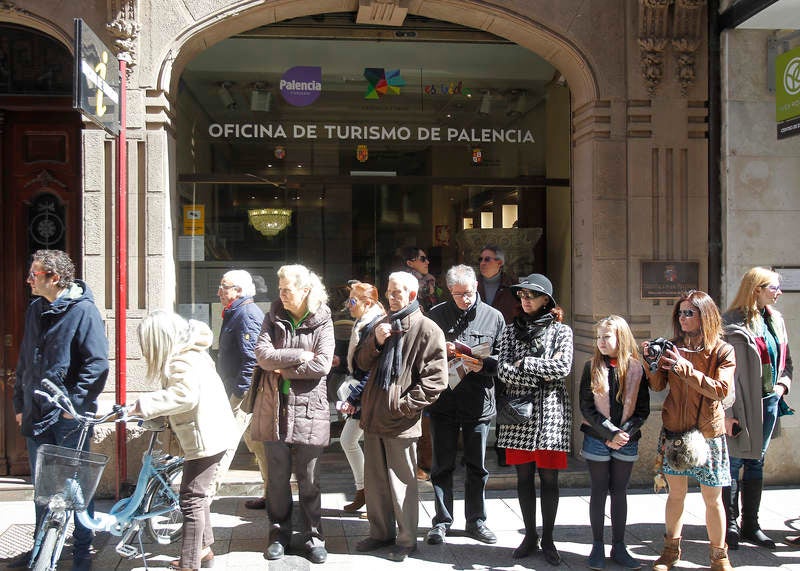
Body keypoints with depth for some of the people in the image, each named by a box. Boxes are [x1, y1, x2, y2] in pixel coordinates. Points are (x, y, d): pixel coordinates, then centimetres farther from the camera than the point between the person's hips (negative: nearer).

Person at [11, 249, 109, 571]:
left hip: (70, 416, -7)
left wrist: (75, 402, -18)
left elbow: (98, 364, -17)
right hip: (36, 416, 7)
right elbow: (25, 362, 18)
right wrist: (20, 404, 16)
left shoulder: (83, 310, -12)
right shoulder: (35, 310, 10)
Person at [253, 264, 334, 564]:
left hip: (308, 407, -2)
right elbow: (262, 354, -8)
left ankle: (314, 537, 18)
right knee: (277, 477, 9)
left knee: (309, 479, 6)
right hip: (275, 406, 2)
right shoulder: (274, 317, 6)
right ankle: (279, 534, 23)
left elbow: (322, 365, -13)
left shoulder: (322, 321, -2)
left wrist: (282, 368, -9)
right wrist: (300, 355, -12)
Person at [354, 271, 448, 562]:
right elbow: (361, 362, 14)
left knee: (401, 483, 2)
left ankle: (406, 540, 15)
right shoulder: (383, 324, 14)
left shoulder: (427, 329, -9)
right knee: (374, 480, 16)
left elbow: (436, 378, -13)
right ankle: (381, 533, 30)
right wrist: (375, 342, -5)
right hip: (373, 416, 7)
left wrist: (405, 404, -14)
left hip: (400, 419, -7)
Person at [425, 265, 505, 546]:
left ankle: (476, 521, 25)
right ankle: (442, 521, 19)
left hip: (479, 403, 0)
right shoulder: (437, 314, 3)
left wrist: (484, 365, -15)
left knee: (477, 466, 11)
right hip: (444, 401, 0)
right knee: (442, 465, 8)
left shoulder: (494, 317, 3)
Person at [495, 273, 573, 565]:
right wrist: (539, 376, -11)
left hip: (550, 412, -2)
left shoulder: (561, 331, 4)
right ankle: (530, 536, 19)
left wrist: (524, 363, -9)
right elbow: (503, 370, -1)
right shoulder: (511, 330, 11)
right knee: (524, 476, 8)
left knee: (549, 477, 2)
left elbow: (563, 367, -12)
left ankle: (548, 539, 14)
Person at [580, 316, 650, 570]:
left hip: (626, 441, 1)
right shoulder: (592, 367, -2)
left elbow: (643, 409, 1)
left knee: (620, 492, 9)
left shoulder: (636, 369, 0)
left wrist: (624, 433, -13)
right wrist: (611, 433, -15)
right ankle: (597, 547, 13)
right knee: (599, 491, 5)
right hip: (597, 439, -1)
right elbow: (587, 408, -6)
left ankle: (618, 546, 18)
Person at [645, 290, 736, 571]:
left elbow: (721, 390, -18)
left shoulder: (722, 351, -5)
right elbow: (657, 386, 1)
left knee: (713, 498, 5)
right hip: (674, 430, 2)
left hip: (707, 432, -2)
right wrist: (653, 361, -16)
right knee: (676, 493, 9)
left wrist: (685, 368, -25)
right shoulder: (673, 347, 3)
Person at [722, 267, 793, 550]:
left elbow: (785, 360, 20)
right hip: (741, 404, -7)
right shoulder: (733, 324, -13)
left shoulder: (776, 320, 10)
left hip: (769, 401, 7)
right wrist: (726, 412, -18)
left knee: (756, 462, 14)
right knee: (735, 461, 0)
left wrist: (782, 385, 1)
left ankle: (750, 524, 23)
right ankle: (730, 524, 11)